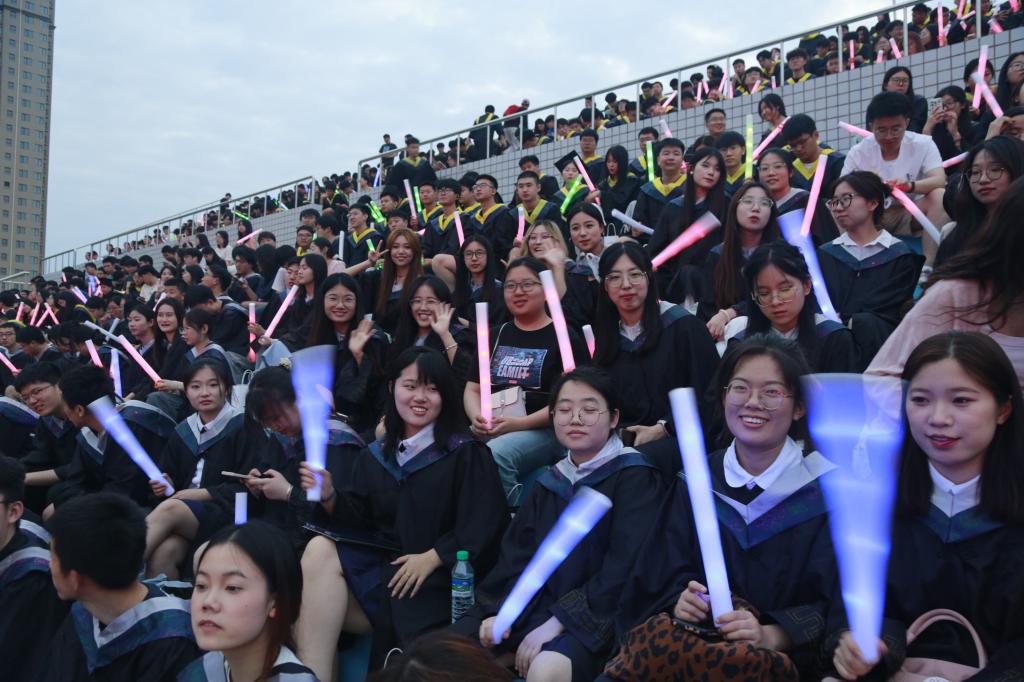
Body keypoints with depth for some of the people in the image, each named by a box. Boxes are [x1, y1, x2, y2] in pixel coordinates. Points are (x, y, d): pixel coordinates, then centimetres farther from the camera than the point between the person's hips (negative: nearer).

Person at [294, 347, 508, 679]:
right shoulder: (375, 455, 15)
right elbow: (357, 518, 10)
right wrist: (329, 496, -10)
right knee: (319, 549, -23)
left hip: (435, 580, -5)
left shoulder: (466, 454, 0)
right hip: (380, 563, 5)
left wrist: (432, 558, -19)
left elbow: (483, 526, -8)